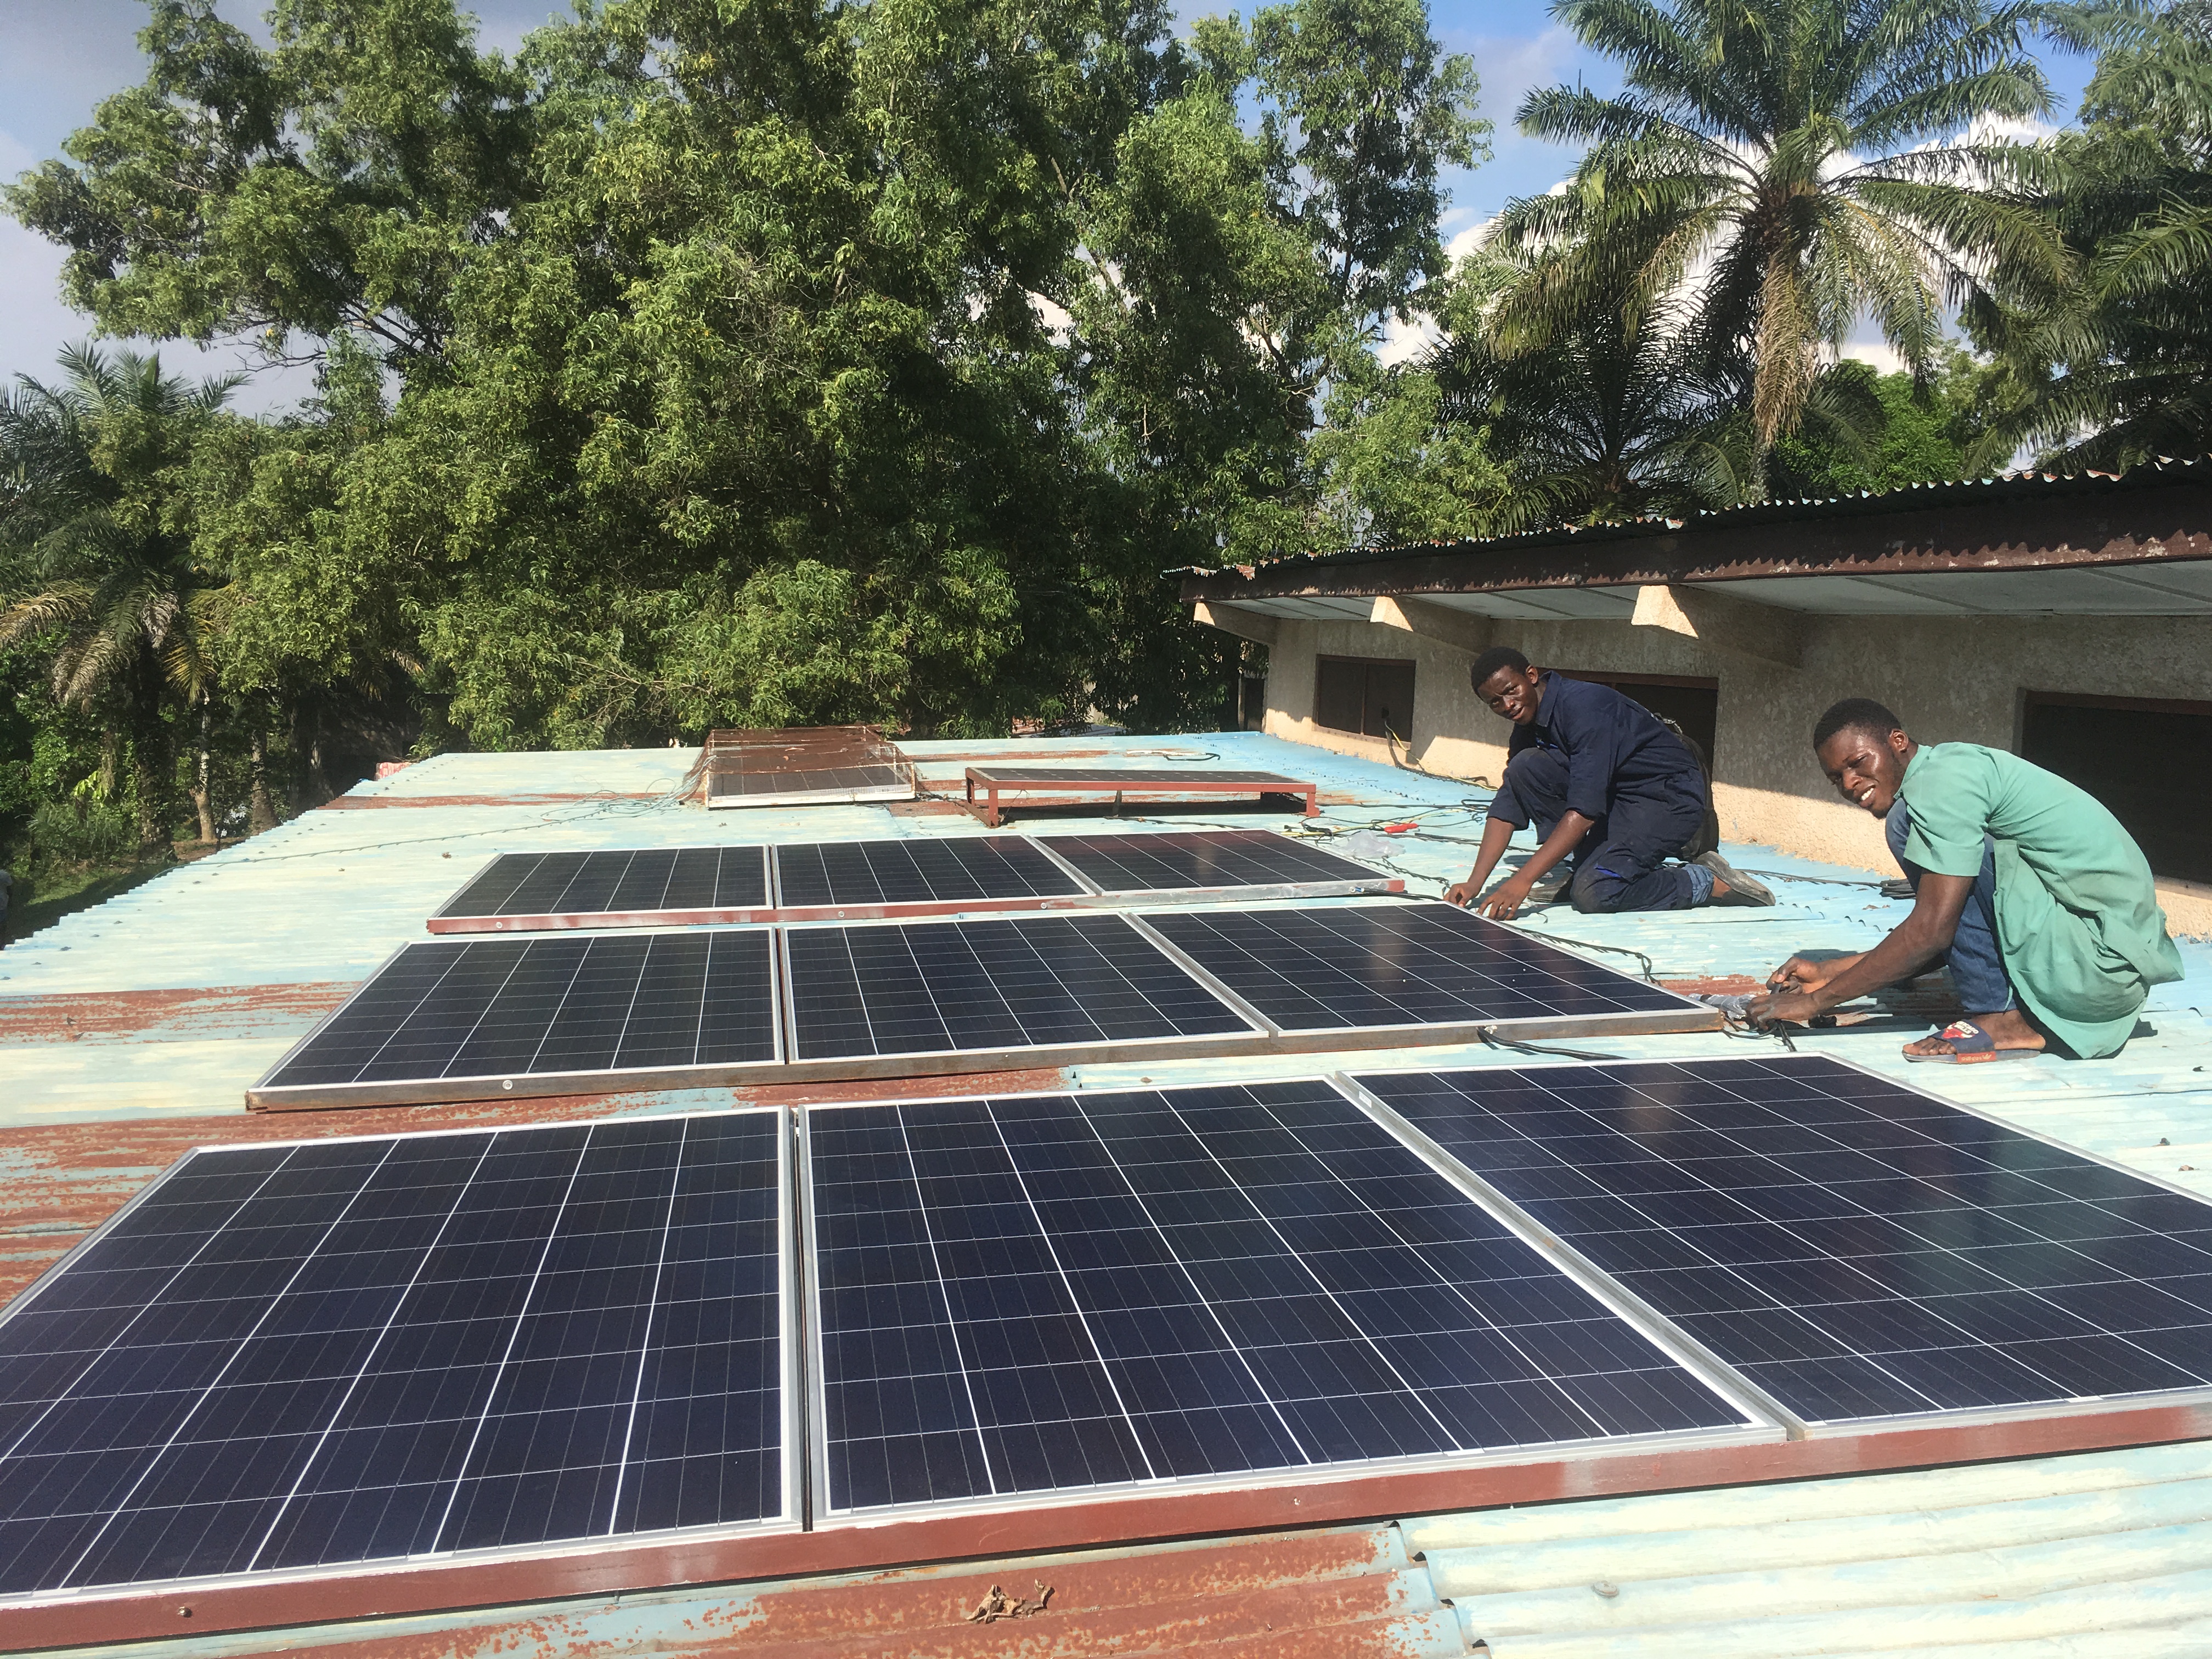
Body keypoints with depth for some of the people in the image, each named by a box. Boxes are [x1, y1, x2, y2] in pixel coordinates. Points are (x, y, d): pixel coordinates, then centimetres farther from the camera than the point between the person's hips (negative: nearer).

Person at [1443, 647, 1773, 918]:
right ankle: (1582, 867, -2)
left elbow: (1584, 810, -32)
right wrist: (1474, 883, -13)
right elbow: (1507, 808, -1)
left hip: (1671, 797, -8)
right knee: (1525, 767, -12)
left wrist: (1522, 881, -36)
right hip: (1616, 795, 8)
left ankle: (1714, 883, -4)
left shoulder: (1584, 705, -25)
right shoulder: (1528, 725, 2)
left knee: (1593, 893, -24)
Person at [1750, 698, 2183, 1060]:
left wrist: (1817, 1000, -14)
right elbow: (1943, 934, 17)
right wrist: (1830, 972, 13)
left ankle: (2002, 1017, -11)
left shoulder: (1943, 779, -14)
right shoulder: (1959, 768, 17)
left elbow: (1931, 933, -20)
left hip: (2101, 960, -10)